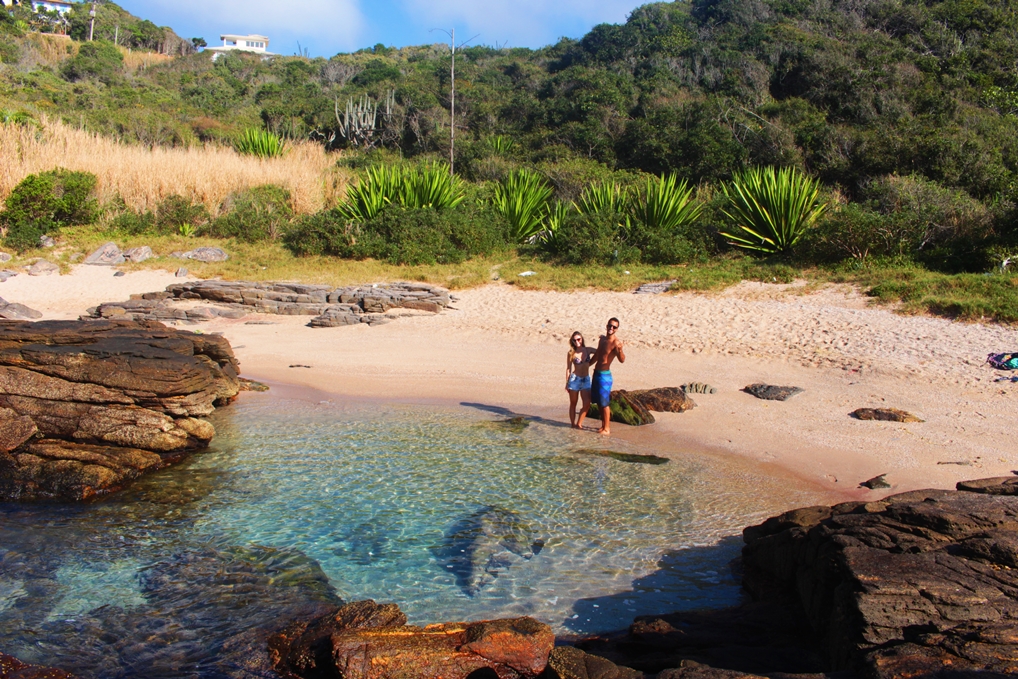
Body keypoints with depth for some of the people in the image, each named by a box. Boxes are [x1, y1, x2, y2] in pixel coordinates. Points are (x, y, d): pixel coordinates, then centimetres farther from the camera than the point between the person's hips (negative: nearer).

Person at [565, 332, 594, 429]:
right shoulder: (571, 353, -5)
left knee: (587, 404, -3)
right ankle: (573, 424, 16)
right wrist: (567, 383, -2)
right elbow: (568, 369, 0)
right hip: (574, 379, -3)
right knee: (573, 404, 6)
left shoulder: (588, 350, 2)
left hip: (586, 380, 3)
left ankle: (579, 424, 10)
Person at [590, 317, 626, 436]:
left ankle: (607, 429, 4)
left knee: (604, 403, -4)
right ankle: (603, 425, 25)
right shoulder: (602, 339, 9)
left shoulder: (616, 342, -17)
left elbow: (622, 360, -30)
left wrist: (620, 350, -49)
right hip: (596, 373, 8)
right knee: (599, 402, 15)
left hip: (605, 375, -8)